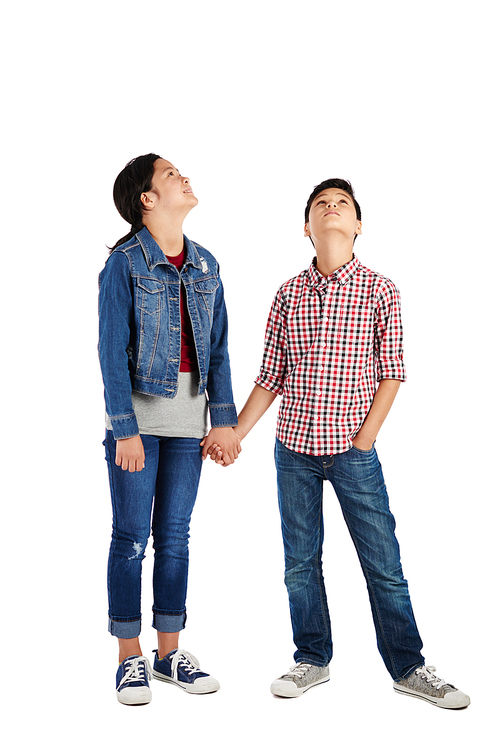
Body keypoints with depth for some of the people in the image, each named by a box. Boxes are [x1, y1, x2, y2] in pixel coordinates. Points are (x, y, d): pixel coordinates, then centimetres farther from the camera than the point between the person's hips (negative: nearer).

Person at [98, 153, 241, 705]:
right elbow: (112, 350, -10)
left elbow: (218, 347, 9)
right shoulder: (124, 264, -7)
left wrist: (224, 419, 3)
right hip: (138, 412, -5)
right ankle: (130, 658, 16)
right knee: (131, 537, 2)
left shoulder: (205, 265, 9)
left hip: (188, 418, 5)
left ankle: (169, 653, 23)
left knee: (174, 535, 11)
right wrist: (125, 429, -15)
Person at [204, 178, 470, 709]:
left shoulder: (380, 290, -1)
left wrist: (366, 437, -7)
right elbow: (270, 377, 8)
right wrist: (233, 434, 4)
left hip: (353, 451, -2)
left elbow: (391, 371, -1)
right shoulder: (288, 295, 4)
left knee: (383, 563, 3)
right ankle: (313, 660, 28)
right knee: (300, 563, 11)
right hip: (293, 449, 2)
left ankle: (408, 668, 20)